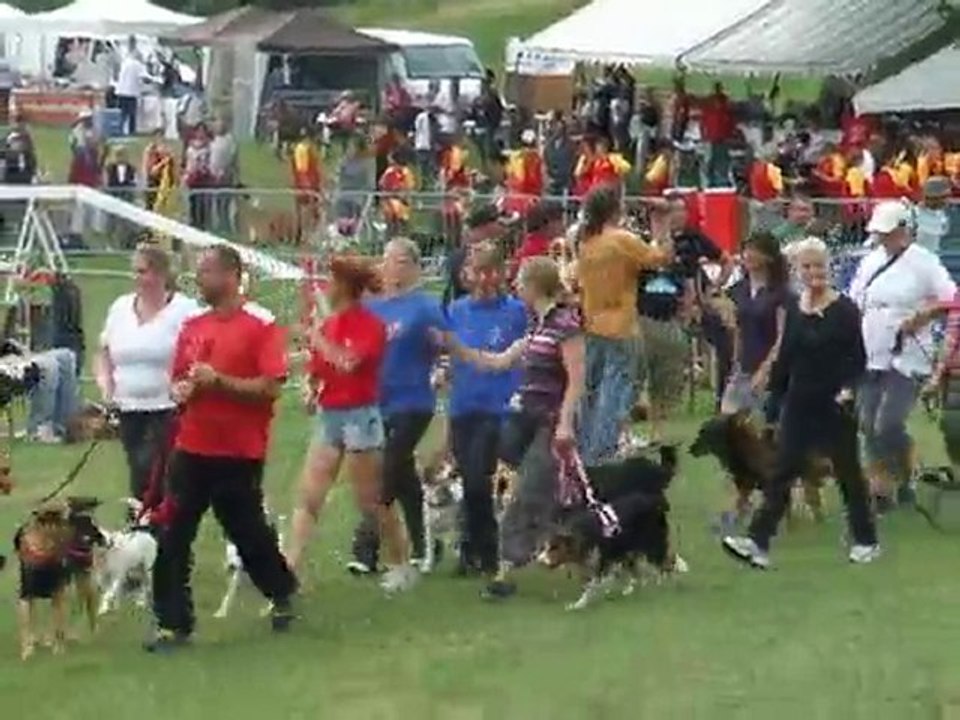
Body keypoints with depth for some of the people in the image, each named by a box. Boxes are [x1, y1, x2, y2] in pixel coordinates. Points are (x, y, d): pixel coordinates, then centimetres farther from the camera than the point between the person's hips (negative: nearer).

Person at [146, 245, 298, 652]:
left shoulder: (261, 325, -8)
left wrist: (218, 381, -20)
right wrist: (181, 391, -5)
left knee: (248, 532, 9)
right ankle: (173, 624, 4)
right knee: (172, 538, -2)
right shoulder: (192, 327, 10)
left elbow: (271, 387, -15)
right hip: (192, 449, 5)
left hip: (240, 454, -5)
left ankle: (282, 593, 36)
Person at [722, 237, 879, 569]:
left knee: (849, 473, 7)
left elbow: (858, 358, -9)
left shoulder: (844, 310, -7)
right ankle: (758, 541, -9)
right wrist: (775, 397, 12)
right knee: (781, 472, -3)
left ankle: (866, 541, 20)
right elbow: (785, 359, 13)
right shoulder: (794, 311, 7)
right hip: (799, 405, 4)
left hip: (834, 406, -4)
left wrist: (848, 388, -24)